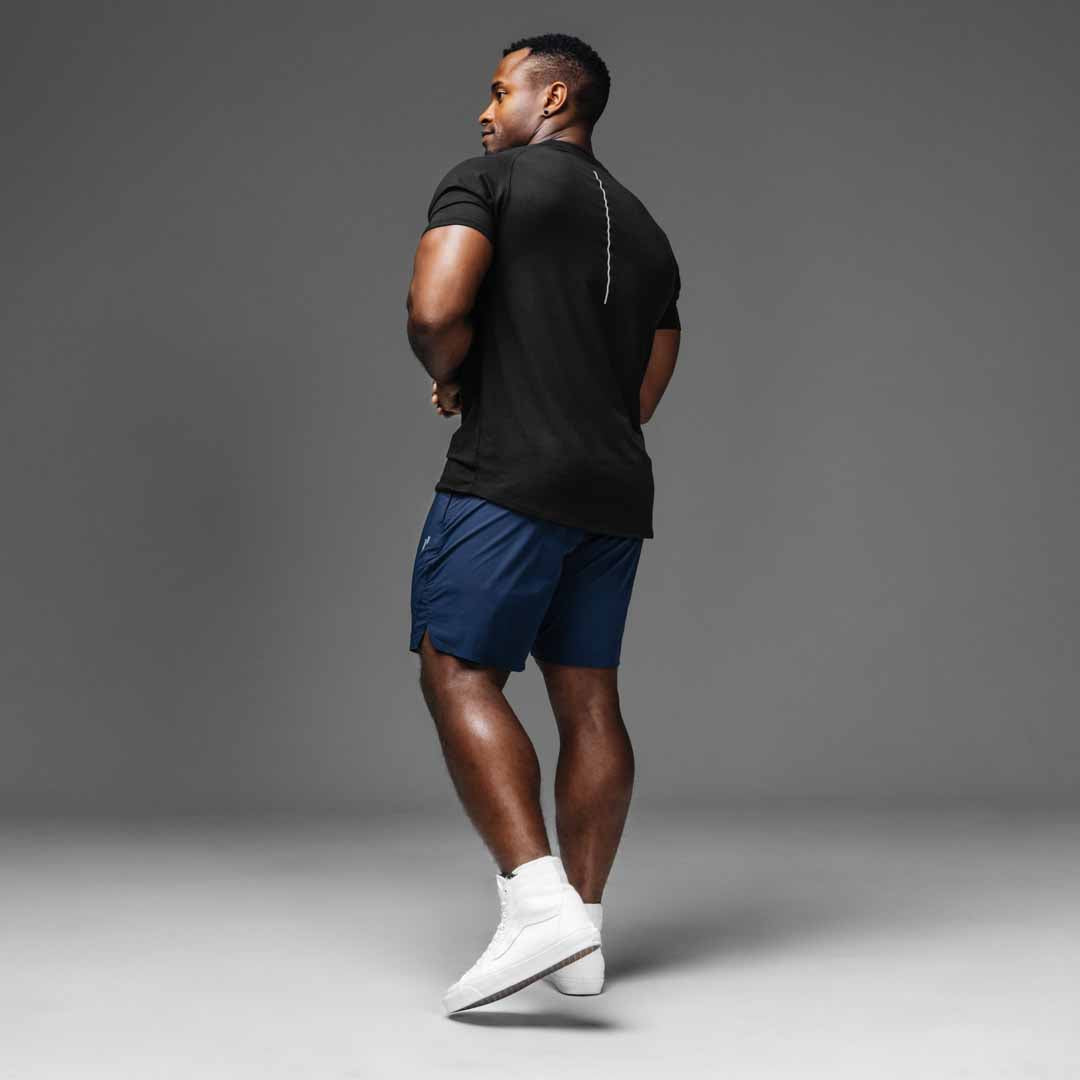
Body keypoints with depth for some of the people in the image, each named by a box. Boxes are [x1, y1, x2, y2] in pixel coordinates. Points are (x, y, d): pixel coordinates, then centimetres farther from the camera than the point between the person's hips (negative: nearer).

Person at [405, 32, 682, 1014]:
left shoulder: (489, 180, 0)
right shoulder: (647, 233, 22)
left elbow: (435, 310, -16)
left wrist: (451, 380, 2)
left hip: (510, 479, -7)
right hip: (615, 491, 7)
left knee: (459, 675, -5)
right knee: (588, 697, 8)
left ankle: (539, 900, -19)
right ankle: (582, 930, 11)